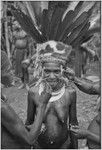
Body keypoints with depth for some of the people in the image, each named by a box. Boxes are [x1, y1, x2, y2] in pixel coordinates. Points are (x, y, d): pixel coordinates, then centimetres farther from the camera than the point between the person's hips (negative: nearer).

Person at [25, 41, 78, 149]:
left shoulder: (70, 92, -16)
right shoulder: (33, 92, -16)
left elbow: (73, 122, -3)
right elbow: (29, 122, -3)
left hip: (64, 145, 0)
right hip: (40, 145, 0)